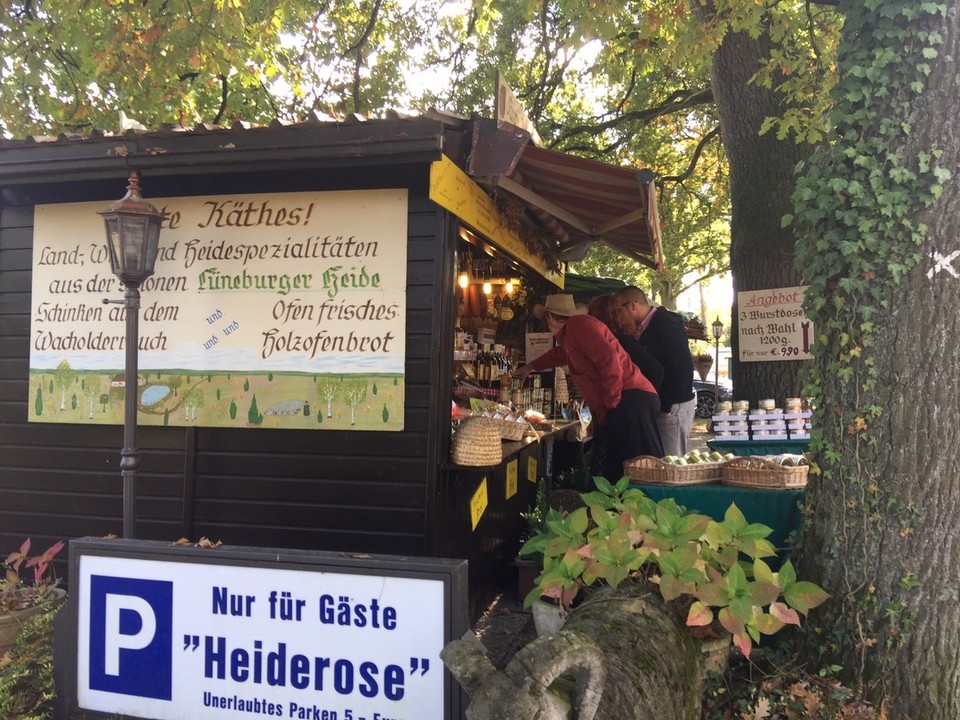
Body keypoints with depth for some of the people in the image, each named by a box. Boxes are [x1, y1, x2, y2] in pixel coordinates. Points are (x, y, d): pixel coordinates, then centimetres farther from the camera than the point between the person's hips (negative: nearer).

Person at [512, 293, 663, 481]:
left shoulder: (577, 325, -5)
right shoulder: (568, 337, 26)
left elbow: (609, 358, -18)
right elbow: (559, 354, 50)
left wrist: (612, 402, -13)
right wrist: (530, 366, 67)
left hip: (630, 400, -10)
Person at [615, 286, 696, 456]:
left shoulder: (666, 326, -16)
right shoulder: (648, 327, 14)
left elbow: (682, 368, -21)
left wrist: (666, 405, -18)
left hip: (673, 407, -10)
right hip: (662, 405, 10)